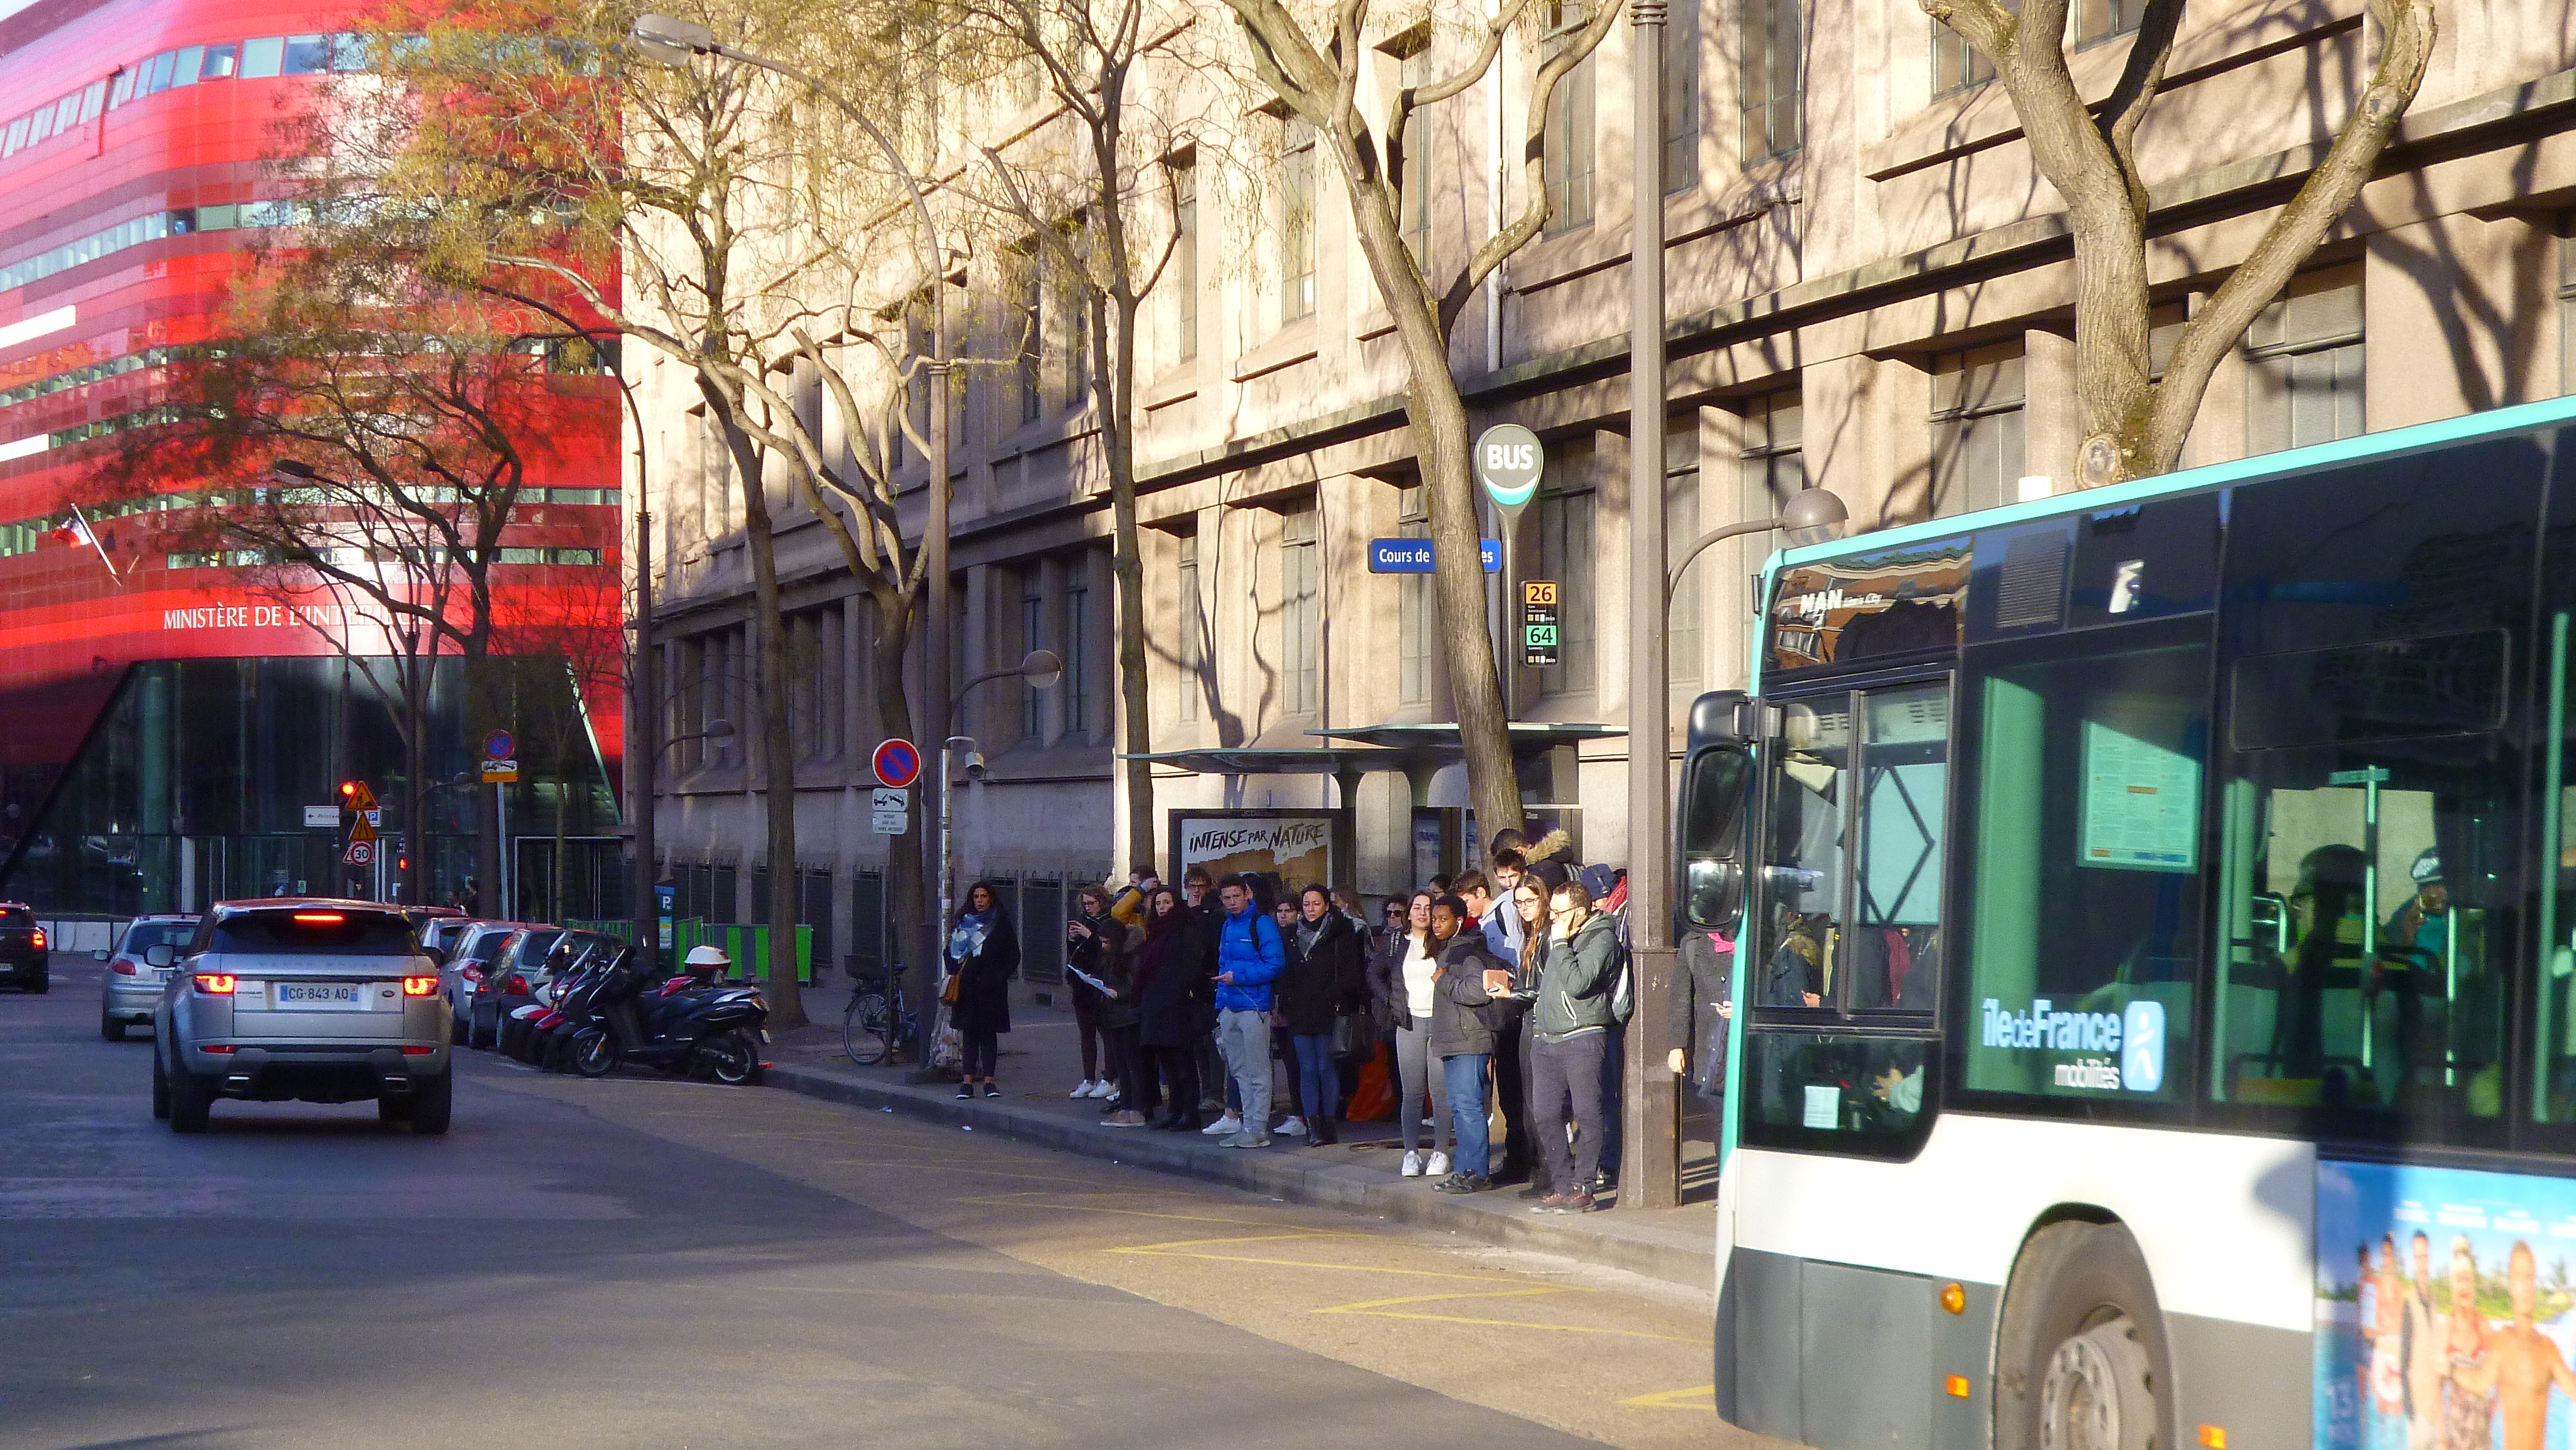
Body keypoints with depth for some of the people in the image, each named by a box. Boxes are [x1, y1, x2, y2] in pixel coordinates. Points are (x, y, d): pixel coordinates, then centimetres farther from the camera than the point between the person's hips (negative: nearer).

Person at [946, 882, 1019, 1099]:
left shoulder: (1001, 925, 4)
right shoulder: (963, 923, 10)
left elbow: (1014, 956, 3)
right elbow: (951, 952, 15)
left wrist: (1000, 976, -8)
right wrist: (956, 972, 0)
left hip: (991, 988, -2)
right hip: (967, 987, 2)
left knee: (989, 1033, -1)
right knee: (969, 1032, 0)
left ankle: (989, 1081, 1)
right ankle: (968, 1081, -1)